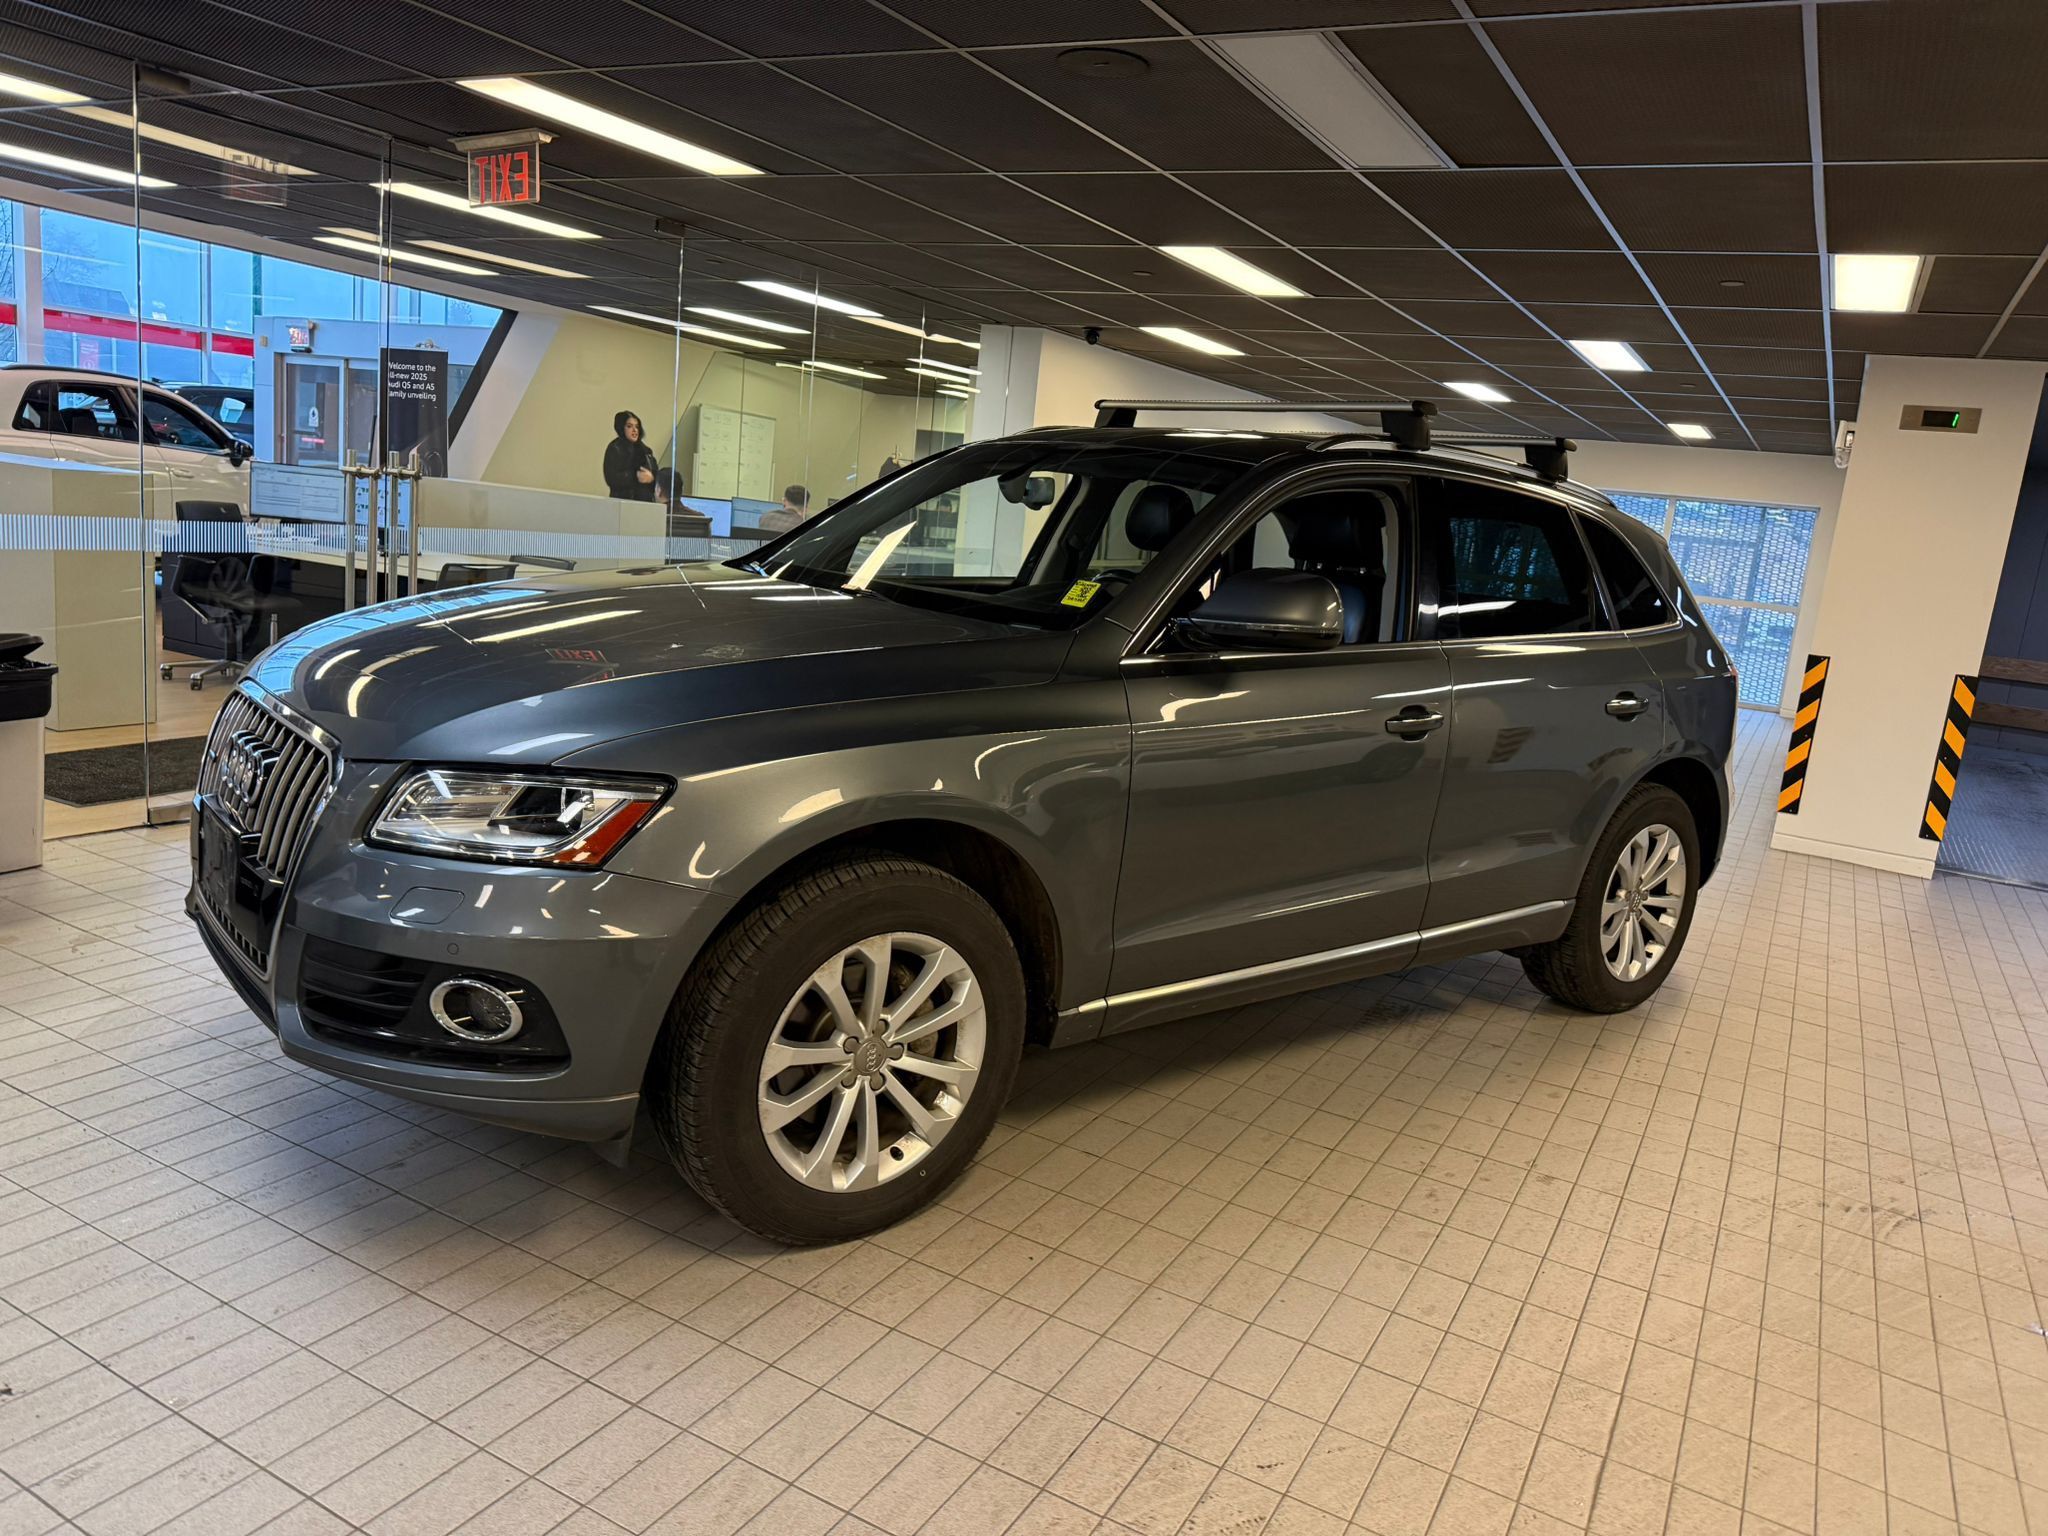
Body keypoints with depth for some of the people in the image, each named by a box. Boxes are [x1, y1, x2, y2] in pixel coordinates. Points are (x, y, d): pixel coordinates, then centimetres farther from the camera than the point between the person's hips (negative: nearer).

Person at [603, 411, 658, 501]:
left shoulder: (645, 450, 15)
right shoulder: (614, 449, -2)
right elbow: (611, 478, -12)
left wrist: (651, 478, -13)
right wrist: (635, 477, -19)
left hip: (646, 500, 5)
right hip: (623, 501, -5)